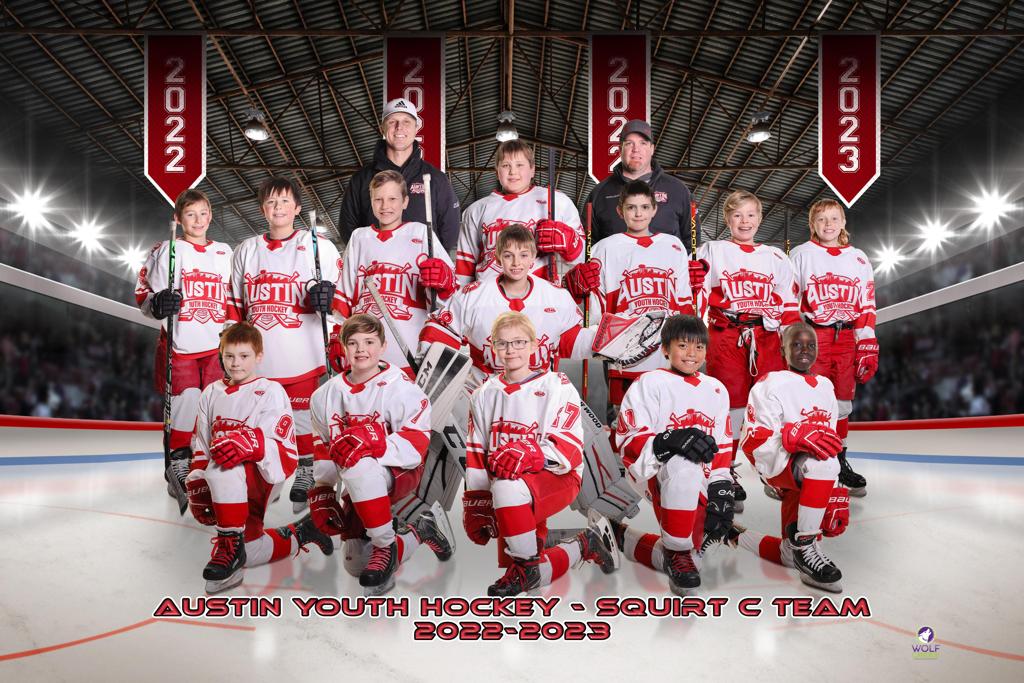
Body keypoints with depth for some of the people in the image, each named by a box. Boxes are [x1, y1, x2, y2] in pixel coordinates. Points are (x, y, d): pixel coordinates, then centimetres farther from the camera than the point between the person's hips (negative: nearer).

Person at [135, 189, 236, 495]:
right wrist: (157, 304, -21)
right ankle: (178, 466, 11)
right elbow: (144, 294, 1)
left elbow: (233, 298, 17)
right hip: (179, 346, -3)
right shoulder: (167, 251, 2)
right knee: (184, 404, -7)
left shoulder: (224, 252, 13)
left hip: (217, 347, 3)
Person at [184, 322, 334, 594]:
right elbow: (200, 447, 17)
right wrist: (198, 490, 10)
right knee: (249, 553, -3)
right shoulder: (211, 393, 13)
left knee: (222, 470, -37)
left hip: (261, 475, -6)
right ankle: (298, 534, 21)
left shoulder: (271, 392, -5)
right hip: (228, 487, 6)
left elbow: (284, 450, -15)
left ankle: (231, 545, -22)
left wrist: (252, 443, -35)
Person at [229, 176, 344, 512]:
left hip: (304, 359, -4)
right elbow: (236, 306, 19)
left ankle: (305, 479, 13)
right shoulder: (247, 250, 14)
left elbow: (341, 300, 1)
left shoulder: (319, 247, 2)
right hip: (256, 360, 4)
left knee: (304, 420, -1)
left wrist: (325, 298, -20)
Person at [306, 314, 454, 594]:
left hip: (401, 473, -6)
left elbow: (415, 445, -21)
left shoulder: (401, 388, -12)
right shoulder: (327, 394, 7)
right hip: (360, 485, 7)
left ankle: (386, 547, -21)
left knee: (358, 465, -39)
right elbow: (323, 448, 13)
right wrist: (322, 493, 6)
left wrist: (374, 444, -37)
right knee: (355, 564, 0)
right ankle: (420, 532, 22)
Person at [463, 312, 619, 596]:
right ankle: (585, 545, 20)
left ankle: (528, 564, -17)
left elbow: (570, 447, -14)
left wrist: (533, 455, -33)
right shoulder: (484, 395, 11)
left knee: (507, 488, -38)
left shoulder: (557, 386, -3)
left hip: (557, 477, -5)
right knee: (519, 575, -2)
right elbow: (475, 455, 12)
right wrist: (476, 507, 6)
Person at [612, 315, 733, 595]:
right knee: (684, 467, -40)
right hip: (655, 473, -6)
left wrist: (722, 493, 2)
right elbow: (629, 441, -10)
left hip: (699, 486, 6)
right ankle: (677, 552, -20)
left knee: (690, 554, -3)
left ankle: (623, 538, 23)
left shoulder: (716, 390, 15)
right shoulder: (651, 383, -2)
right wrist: (669, 441, -29)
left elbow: (722, 449, 15)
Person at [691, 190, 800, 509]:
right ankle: (724, 476, 12)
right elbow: (697, 298, 1)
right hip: (725, 338, -2)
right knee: (729, 406, 0)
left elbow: (790, 306, 13)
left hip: (767, 339, 2)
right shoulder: (712, 251, 9)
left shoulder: (775, 257, 16)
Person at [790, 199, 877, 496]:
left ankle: (839, 461, 20)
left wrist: (868, 348, 4)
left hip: (846, 339, 3)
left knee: (842, 402, 8)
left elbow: (866, 307, 11)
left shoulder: (859, 259, 12)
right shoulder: (801, 255, 3)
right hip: (811, 336, -3)